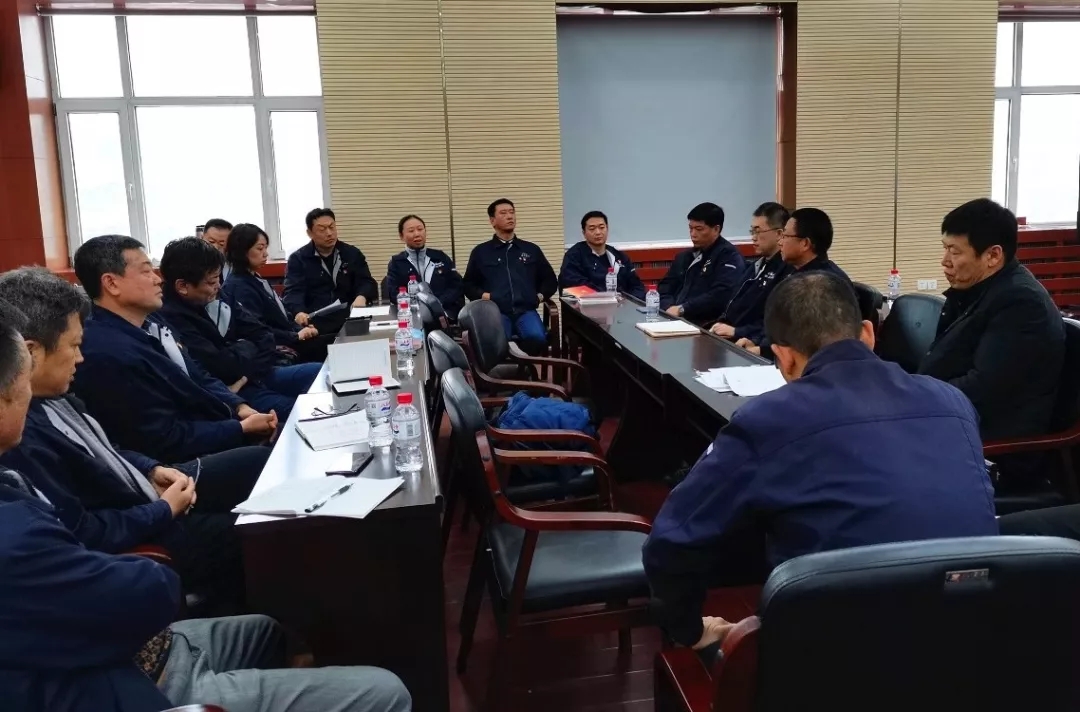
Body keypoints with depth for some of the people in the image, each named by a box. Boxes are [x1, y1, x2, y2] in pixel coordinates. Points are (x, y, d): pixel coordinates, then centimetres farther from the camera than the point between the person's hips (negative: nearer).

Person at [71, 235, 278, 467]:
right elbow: (166, 441, -24)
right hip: (190, 463, -9)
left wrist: (239, 407, -4)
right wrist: (243, 429, -18)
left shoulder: (149, 325, 5)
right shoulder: (108, 355, -26)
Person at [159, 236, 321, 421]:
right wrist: (246, 348, -4)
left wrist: (250, 373, -13)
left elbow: (264, 337, 6)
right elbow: (221, 367, -26)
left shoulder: (217, 299, 5)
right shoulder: (171, 321, -22)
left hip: (256, 377, 9)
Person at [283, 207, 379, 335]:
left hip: (349, 320, 2)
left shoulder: (352, 254, 15)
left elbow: (367, 283, 8)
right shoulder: (298, 259, 8)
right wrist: (299, 312, -28)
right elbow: (293, 292, -4)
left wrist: (361, 297, -18)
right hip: (316, 324, -2)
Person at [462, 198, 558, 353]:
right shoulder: (480, 252, 17)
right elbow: (469, 285, 18)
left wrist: (541, 296, 8)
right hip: (496, 311, -2)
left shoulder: (532, 250, 22)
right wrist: (482, 295, -2)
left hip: (526, 310, 2)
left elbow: (550, 280, 26)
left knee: (537, 337, -32)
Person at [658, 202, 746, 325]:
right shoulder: (685, 256, 21)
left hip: (707, 325, -7)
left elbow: (720, 296, -17)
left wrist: (682, 309, -17)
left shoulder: (729, 256, -3)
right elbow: (665, 286, 16)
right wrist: (669, 307, -5)